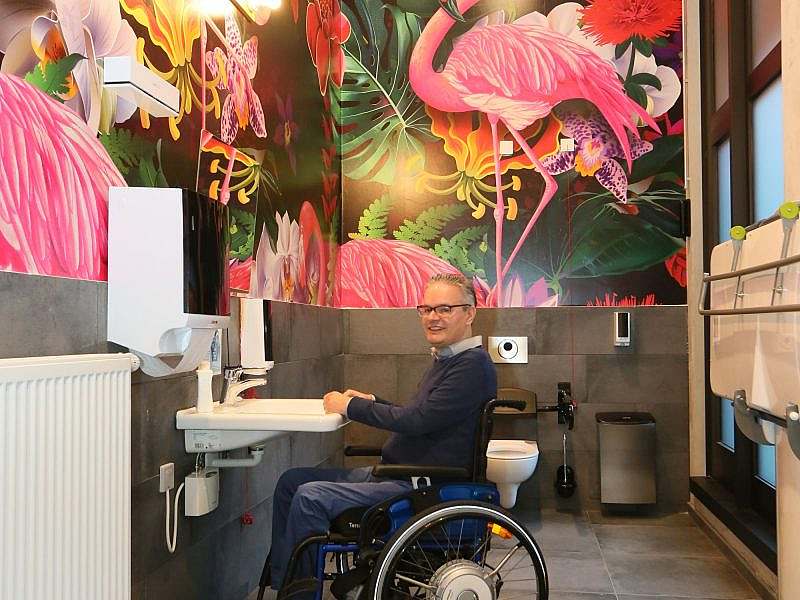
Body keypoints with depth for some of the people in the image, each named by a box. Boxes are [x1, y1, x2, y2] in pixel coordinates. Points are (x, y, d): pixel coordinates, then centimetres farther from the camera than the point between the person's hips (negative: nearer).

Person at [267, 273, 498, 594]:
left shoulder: (473, 365, -16)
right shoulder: (446, 360, 16)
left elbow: (418, 420, -23)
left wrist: (351, 407, -12)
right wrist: (372, 401, 10)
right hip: (393, 472, 11)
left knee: (310, 497, -23)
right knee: (291, 481, 7)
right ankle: (278, 580, 13)